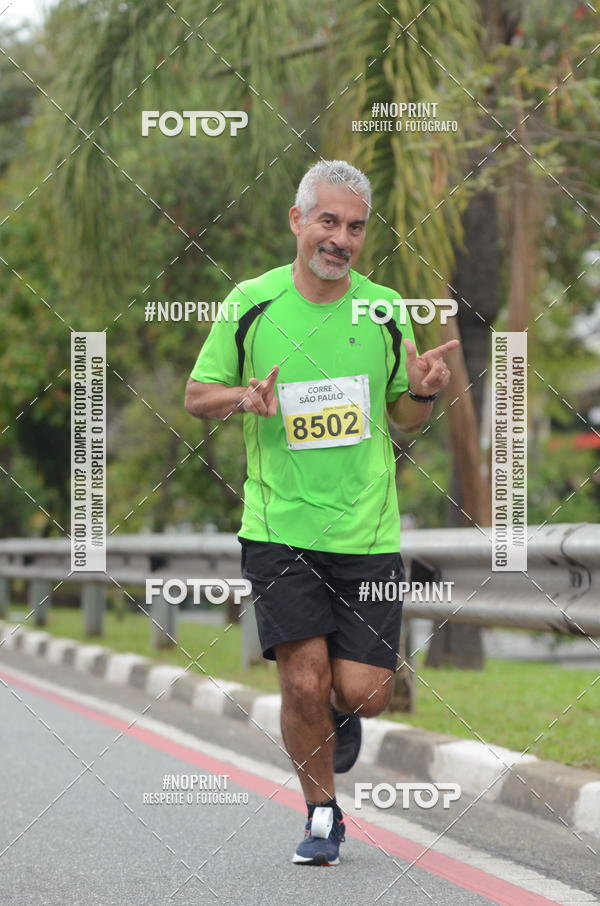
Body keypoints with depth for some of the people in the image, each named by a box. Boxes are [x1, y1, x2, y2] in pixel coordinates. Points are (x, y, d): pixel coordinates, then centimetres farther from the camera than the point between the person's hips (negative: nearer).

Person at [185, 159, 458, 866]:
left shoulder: (385, 310, 3)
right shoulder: (250, 303, -2)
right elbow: (197, 395, 7)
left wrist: (424, 393, -9)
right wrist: (242, 397, -13)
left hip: (368, 533, 1)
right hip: (279, 527, -1)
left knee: (364, 692, -3)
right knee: (305, 682, -8)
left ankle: (341, 712, 35)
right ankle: (322, 814, 15)